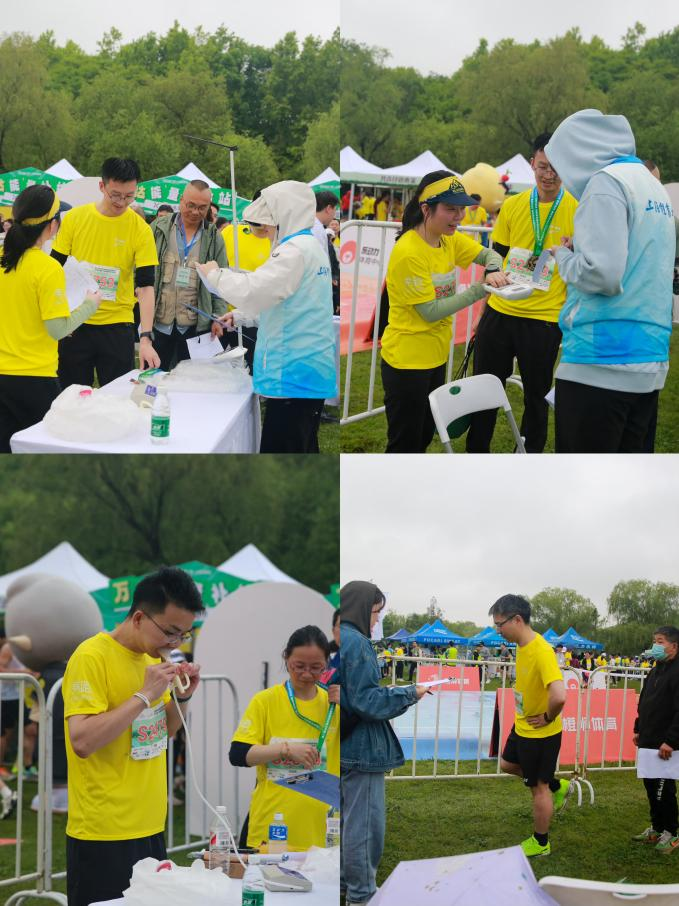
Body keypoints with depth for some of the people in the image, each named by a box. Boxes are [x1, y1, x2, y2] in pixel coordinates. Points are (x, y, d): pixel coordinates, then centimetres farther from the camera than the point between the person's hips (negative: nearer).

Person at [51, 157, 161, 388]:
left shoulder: (140, 229, -6)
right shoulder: (74, 218, -2)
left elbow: (146, 286, -10)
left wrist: (146, 338, -19)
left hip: (117, 326, -1)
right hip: (73, 325, 1)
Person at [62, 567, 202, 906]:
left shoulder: (152, 657, 11)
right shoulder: (92, 657, -14)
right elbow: (82, 741, -23)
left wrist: (182, 697, 3)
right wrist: (145, 695, -23)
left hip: (150, 828, 8)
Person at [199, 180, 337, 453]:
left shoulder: (296, 250, -16)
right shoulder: (309, 246, 17)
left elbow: (253, 291, -21)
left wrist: (215, 274, -5)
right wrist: (239, 315, 23)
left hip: (293, 373, -11)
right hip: (308, 369, 11)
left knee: (279, 450, -10)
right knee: (302, 451, 15)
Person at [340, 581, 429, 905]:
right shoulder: (356, 643, -18)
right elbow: (366, 700, -21)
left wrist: (389, 690, 13)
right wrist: (408, 694, -10)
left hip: (344, 745, 9)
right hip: (362, 746, -9)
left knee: (349, 816, 20)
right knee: (364, 821, 0)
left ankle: (347, 880, 30)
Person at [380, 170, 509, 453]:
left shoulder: (449, 239, -1)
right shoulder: (408, 252, -24)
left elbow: (489, 255, 10)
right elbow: (430, 312, -22)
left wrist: (493, 271, -14)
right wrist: (480, 290, -24)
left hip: (435, 357, 8)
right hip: (407, 362, -8)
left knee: (424, 437, 19)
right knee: (404, 445, 1)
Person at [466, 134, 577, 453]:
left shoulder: (578, 211, -6)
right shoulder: (512, 205, 4)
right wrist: (485, 306, 14)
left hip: (544, 319, -3)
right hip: (499, 312, 4)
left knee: (536, 396, 9)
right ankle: (476, 451, 27)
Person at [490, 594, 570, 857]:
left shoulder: (542, 652, -31)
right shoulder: (522, 645, -2)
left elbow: (559, 696, -42)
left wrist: (548, 718, -23)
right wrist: (524, 714, 10)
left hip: (541, 733, -9)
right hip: (522, 726, 9)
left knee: (538, 786, 7)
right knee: (508, 765, 27)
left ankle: (540, 844, 24)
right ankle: (557, 787, 41)